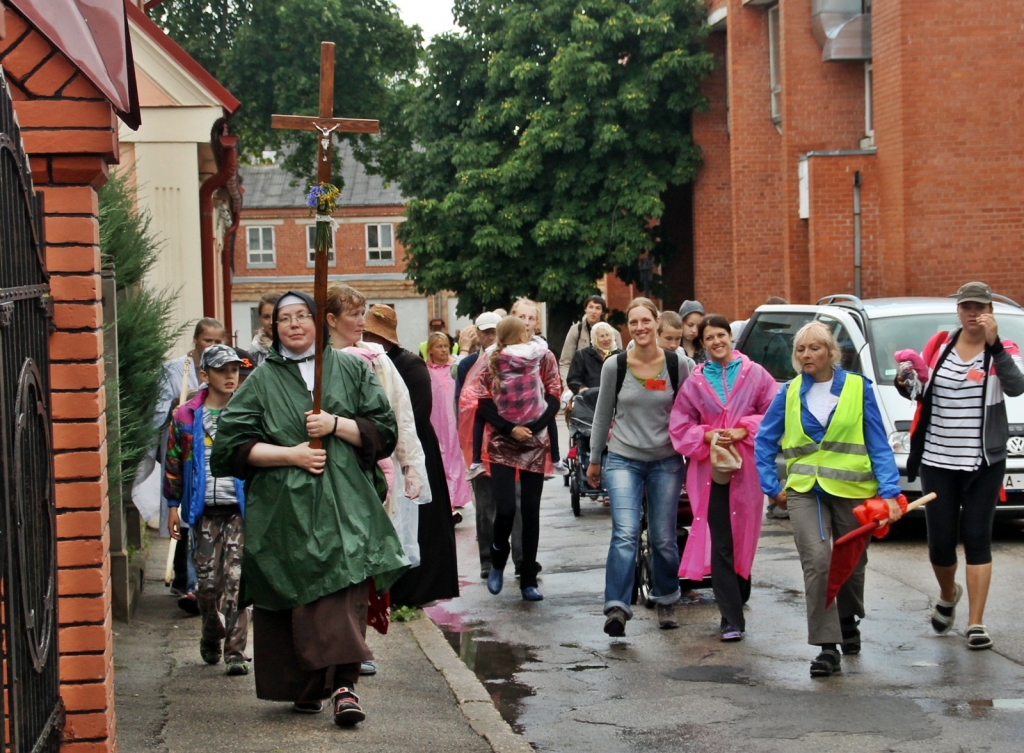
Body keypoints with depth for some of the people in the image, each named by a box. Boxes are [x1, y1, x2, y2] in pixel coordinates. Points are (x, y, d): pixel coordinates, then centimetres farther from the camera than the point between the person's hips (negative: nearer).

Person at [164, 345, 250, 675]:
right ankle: (211, 639, 30)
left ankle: (235, 651, -3)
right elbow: (174, 463, 10)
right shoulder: (186, 417, 5)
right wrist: (173, 506, 8)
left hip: (241, 508, -1)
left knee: (236, 581, -7)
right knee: (207, 582, 5)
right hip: (205, 511, 1)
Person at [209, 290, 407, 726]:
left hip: (344, 503, -1)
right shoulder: (262, 380, 10)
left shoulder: (351, 370, 12)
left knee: (345, 588, -15)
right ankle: (305, 687, 13)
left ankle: (344, 684, -21)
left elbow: (383, 431, 7)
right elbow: (233, 444, 2)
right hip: (284, 506, 1)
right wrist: (289, 454, -9)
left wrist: (336, 424, -8)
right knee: (297, 596, 1)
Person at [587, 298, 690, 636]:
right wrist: (594, 459, 14)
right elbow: (602, 415, 9)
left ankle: (666, 601, 25)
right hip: (623, 459, -1)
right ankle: (616, 608, -18)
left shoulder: (677, 365, -2)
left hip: (666, 462, 1)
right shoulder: (615, 366, -2)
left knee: (664, 539, 4)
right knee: (625, 533, -16)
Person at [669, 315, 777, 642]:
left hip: (746, 468, 0)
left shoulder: (754, 374, 4)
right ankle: (731, 619, -5)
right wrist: (706, 436, -8)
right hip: (710, 469, 0)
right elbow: (679, 426, 8)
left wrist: (745, 430, -11)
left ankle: (737, 600, 29)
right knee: (720, 544, -5)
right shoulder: (694, 381, 7)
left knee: (743, 538, 9)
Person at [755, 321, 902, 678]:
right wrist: (773, 487, 4)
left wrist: (889, 491, -10)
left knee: (851, 564, 15)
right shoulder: (789, 394, 4)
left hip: (852, 489, 0)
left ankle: (848, 622, 45)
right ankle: (827, 647, -17)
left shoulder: (858, 388, -2)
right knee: (817, 561, -18)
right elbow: (764, 441, 12)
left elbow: (878, 445, -2)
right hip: (804, 491, 0)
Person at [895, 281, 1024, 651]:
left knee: (977, 539, -3)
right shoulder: (940, 344, 5)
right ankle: (948, 595, 36)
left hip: (984, 463, -2)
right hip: (937, 460, 2)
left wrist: (994, 345, -33)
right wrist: (905, 384, -6)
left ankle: (976, 623, 1)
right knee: (940, 541, 4)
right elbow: (923, 393, 16)